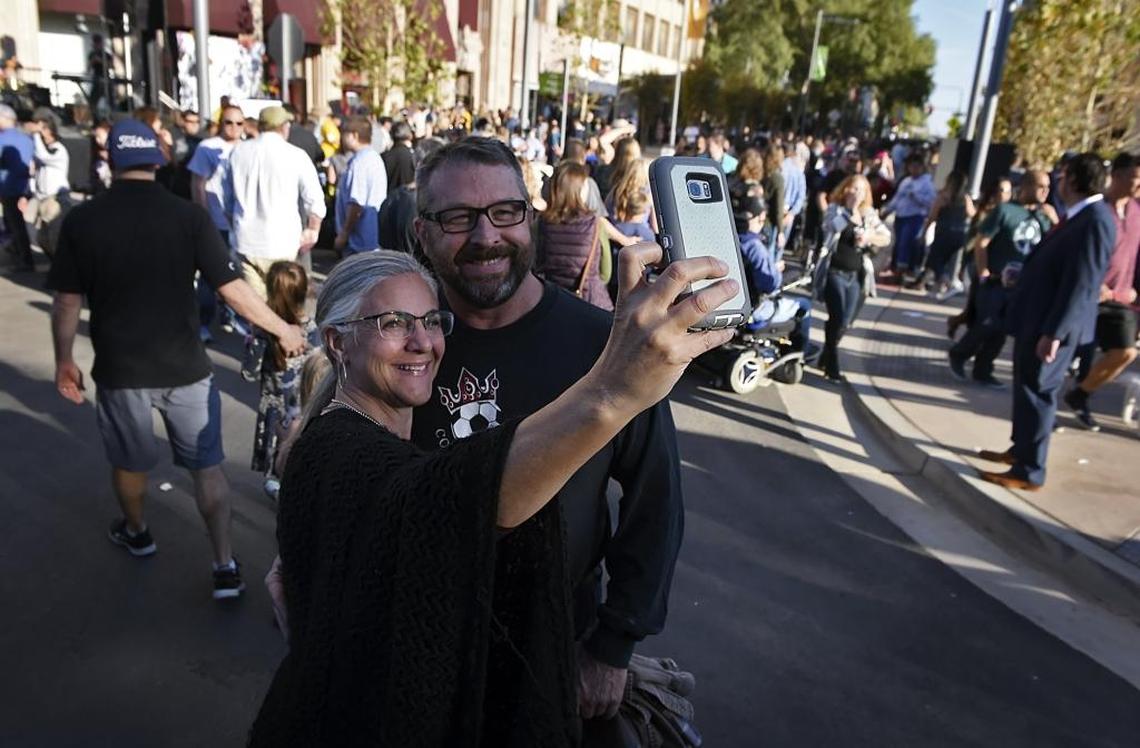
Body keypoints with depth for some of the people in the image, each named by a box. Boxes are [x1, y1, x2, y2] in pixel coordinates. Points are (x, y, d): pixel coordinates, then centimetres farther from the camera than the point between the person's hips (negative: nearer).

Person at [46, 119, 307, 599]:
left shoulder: (81, 221, -9)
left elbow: (66, 304, -4)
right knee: (207, 465, 10)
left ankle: (135, 532, 48)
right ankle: (225, 567, 9)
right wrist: (283, 330, -3)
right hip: (184, 366, -1)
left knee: (129, 461, 23)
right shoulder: (189, 216, -13)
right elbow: (232, 291, -14)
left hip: (119, 368, 1)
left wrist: (64, 362, 9)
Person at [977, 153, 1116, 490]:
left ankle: (1029, 472, 8)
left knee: (1037, 392, -2)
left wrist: (1054, 332, -25)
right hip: (1037, 318, 10)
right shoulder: (1079, 216, 11)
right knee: (1026, 387, 19)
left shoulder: (1095, 220, -20)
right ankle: (1020, 449, 35)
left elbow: (1081, 284, -24)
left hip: (1052, 325, -10)